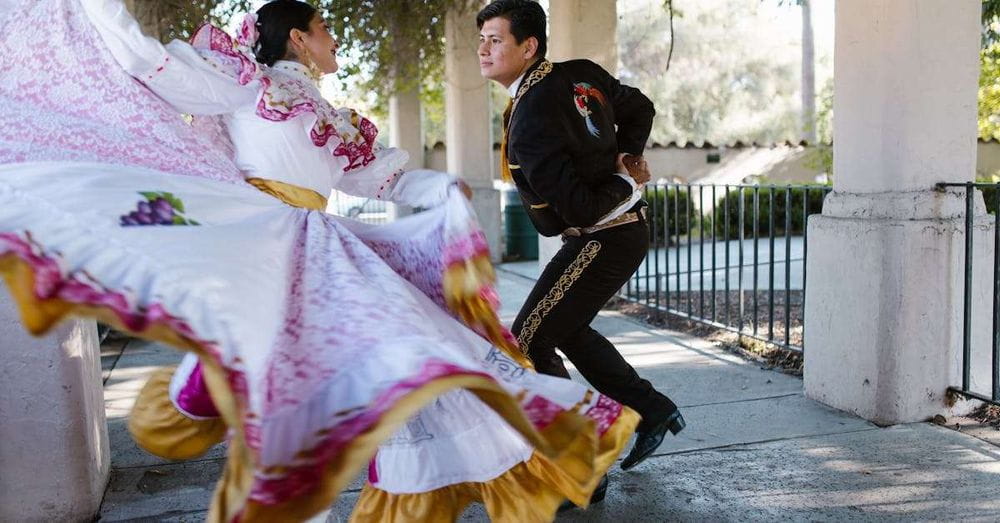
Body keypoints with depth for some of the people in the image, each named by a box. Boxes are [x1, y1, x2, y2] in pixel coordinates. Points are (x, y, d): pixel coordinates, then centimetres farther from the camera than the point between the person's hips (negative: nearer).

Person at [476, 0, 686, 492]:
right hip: (623, 230, 10)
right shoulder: (578, 75, 1)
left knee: (526, 345, -4)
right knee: (565, 329, 24)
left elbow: (581, 209, -27)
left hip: (602, 241, -10)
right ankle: (652, 411, 33)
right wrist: (627, 159, 4)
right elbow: (640, 108, 16)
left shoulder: (530, 122, -25)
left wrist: (626, 182, -10)